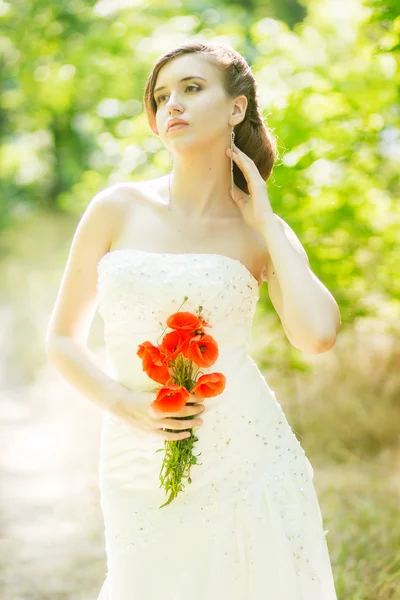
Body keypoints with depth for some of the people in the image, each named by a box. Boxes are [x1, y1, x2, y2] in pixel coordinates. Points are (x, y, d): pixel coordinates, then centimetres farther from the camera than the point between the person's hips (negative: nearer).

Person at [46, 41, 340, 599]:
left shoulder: (265, 233, 2)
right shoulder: (117, 209, 1)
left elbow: (317, 334, -17)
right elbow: (63, 339, 6)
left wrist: (265, 221, -6)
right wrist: (126, 405, -11)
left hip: (248, 463, 0)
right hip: (142, 480, 0)